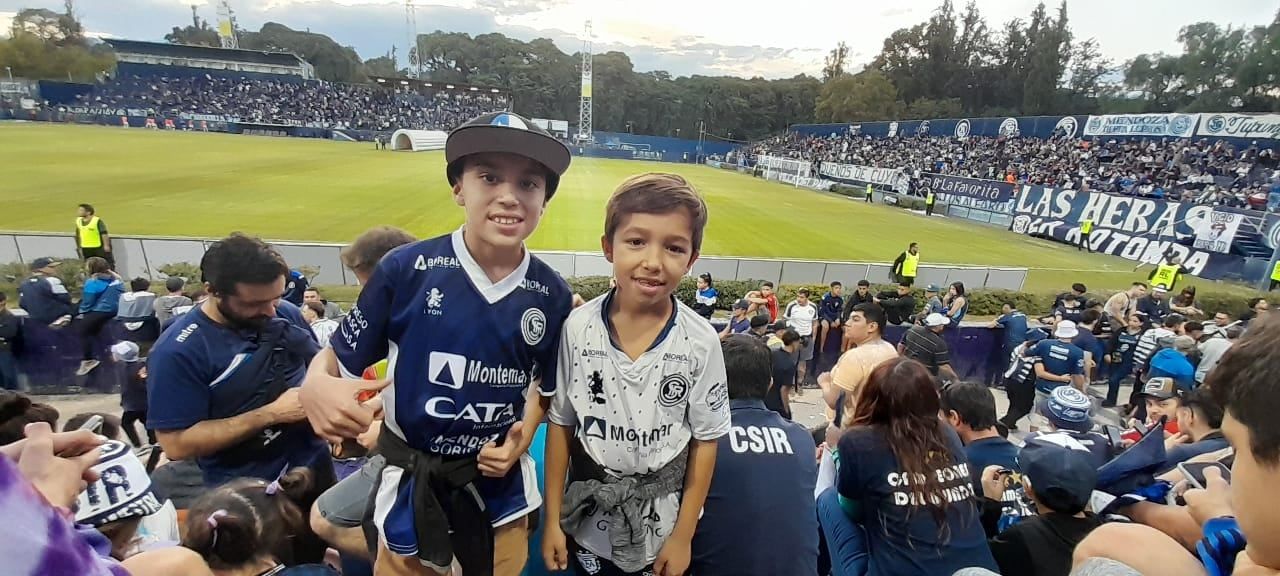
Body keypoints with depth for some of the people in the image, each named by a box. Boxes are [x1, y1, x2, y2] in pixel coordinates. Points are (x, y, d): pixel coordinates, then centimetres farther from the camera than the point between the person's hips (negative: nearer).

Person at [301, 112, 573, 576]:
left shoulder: (552, 295, -9)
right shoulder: (405, 269, -16)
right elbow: (337, 358, -6)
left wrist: (523, 436, -10)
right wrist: (316, 387, -27)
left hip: (501, 482, 2)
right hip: (412, 482, -1)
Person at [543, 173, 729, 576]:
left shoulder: (701, 343, -17)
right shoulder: (577, 328, -14)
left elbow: (705, 441, -7)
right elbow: (561, 424, -5)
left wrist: (683, 535, -3)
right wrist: (552, 519, 0)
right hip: (586, 522, 1)